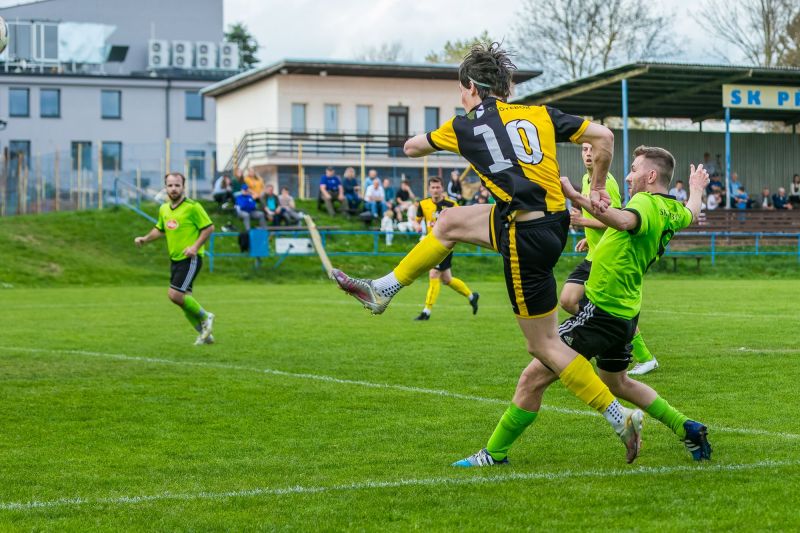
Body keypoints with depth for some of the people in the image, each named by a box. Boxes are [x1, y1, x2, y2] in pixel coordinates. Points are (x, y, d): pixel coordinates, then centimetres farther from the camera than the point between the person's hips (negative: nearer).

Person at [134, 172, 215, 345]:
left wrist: (195, 247, -19)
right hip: (175, 259, 7)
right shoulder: (164, 209, 9)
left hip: (190, 259, -7)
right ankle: (205, 334, 19)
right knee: (185, 300, 7)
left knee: (175, 294, -19)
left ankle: (204, 317, 2)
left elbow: (209, 227, -10)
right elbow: (160, 229, 25)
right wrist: (145, 239, 9)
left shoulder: (192, 207, -11)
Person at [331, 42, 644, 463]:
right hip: (554, 219, 7)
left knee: (544, 345, 3)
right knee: (449, 222, 22)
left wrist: (415, 143, 43)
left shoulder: (465, 127, 0)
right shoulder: (539, 115, 8)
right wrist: (597, 189, 16)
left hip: (526, 239, -7)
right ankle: (382, 291, 32)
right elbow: (602, 136, 2)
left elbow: (412, 147, 19)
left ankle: (622, 419, 4)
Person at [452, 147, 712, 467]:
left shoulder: (646, 203, -20)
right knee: (616, 382, 32)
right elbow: (691, 214, 33)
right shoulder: (672, 210, 8)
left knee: (535, 377, -6)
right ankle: (687, 428, 30)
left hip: (601, 308, -10)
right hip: (625, 314, 10)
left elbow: (625, 221, -44)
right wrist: (697, 189, 53)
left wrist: (577, 197, -48)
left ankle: (495, 453, -1)